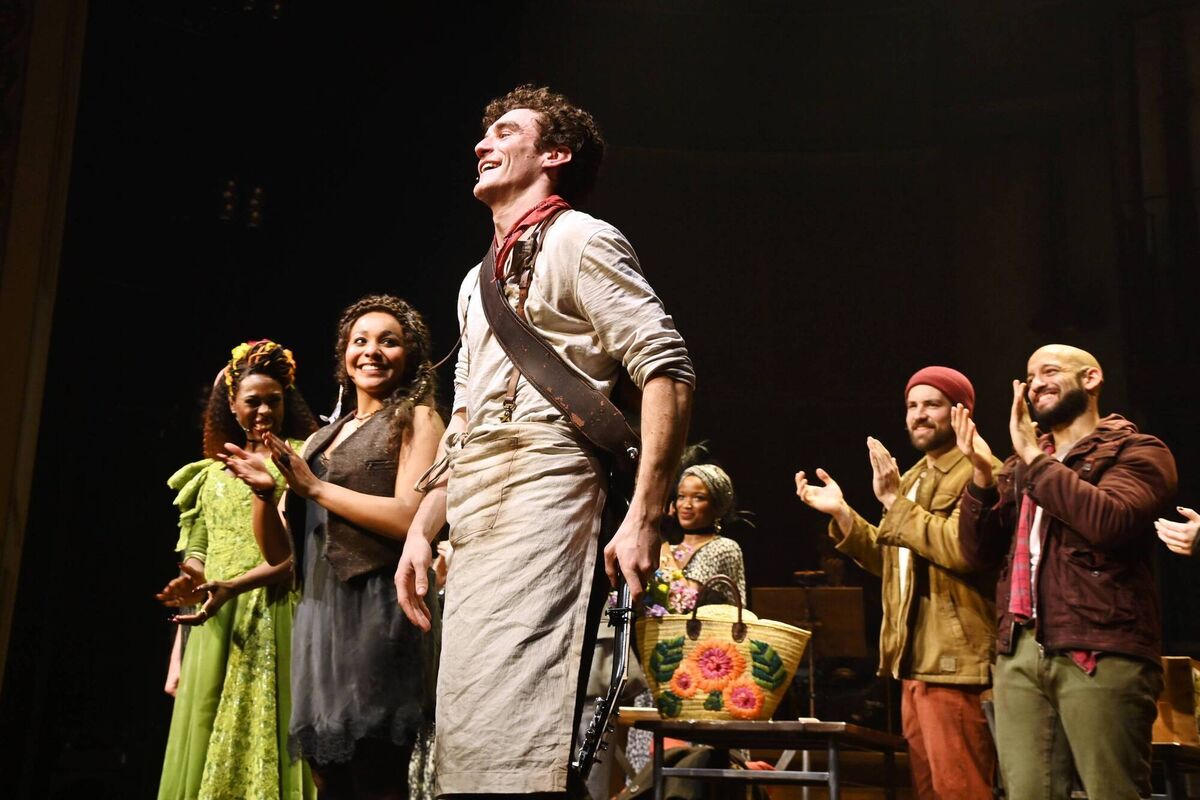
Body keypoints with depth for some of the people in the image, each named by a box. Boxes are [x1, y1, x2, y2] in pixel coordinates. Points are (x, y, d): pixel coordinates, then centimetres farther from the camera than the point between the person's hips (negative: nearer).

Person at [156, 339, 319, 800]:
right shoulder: (212, 472, 18)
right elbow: (196, 553, 17)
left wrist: (233, 586, -20)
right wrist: (191, 582, -7)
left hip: (273, 620, -5)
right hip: (214, 628, 5)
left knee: (263, 740, -8)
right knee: (207, 749, 4)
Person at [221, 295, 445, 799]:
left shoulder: (416, 419, 3)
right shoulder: (321, 438, 20)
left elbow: (410, 518, -14)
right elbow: (278, 551, 18)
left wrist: (314, 488, -8)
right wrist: (263, 491, -2)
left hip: (377, 611, -6)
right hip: (317, 613, 7)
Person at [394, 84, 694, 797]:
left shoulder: (579, 240, 2)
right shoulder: (477, 282, 27)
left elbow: (667, 371, -10)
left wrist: (643, 520, -18)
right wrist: (421, 531, 17)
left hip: (544, 504, -9)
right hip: (474, 525, 9)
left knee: (513, 735, -18)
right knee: (464, 737, 7)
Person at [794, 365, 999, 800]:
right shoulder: (912, 478, 19)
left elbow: (962, 548, -26)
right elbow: (892, 560, 23)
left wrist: (894, 501, -22)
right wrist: (842, 514, 11)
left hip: (955, 662, -9)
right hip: (913, 660, 9)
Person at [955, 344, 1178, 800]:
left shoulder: (1137, 451, 4)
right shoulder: (1021, 465, 20)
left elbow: (1110, 520, -17)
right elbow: (980, 554, 12)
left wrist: (1035, 456, -11)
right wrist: (982, 477, -2)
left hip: (1100, 655, -5)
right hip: (1019, 655, 5)